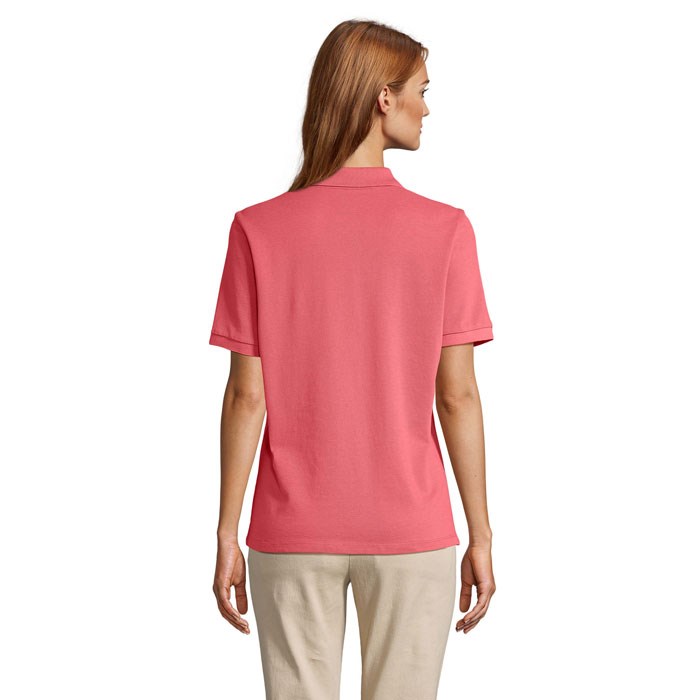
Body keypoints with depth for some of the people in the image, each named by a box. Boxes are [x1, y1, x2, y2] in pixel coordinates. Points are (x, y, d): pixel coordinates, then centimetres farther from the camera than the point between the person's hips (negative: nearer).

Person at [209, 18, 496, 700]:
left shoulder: (257, 231, -8)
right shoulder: (445, 231, -9)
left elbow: (246, 396, -7)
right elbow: (458, 396, -8)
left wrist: (226, 534, 1)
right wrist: (481, 537, 1)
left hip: (292, 538, 1)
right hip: (410, 534, 0)